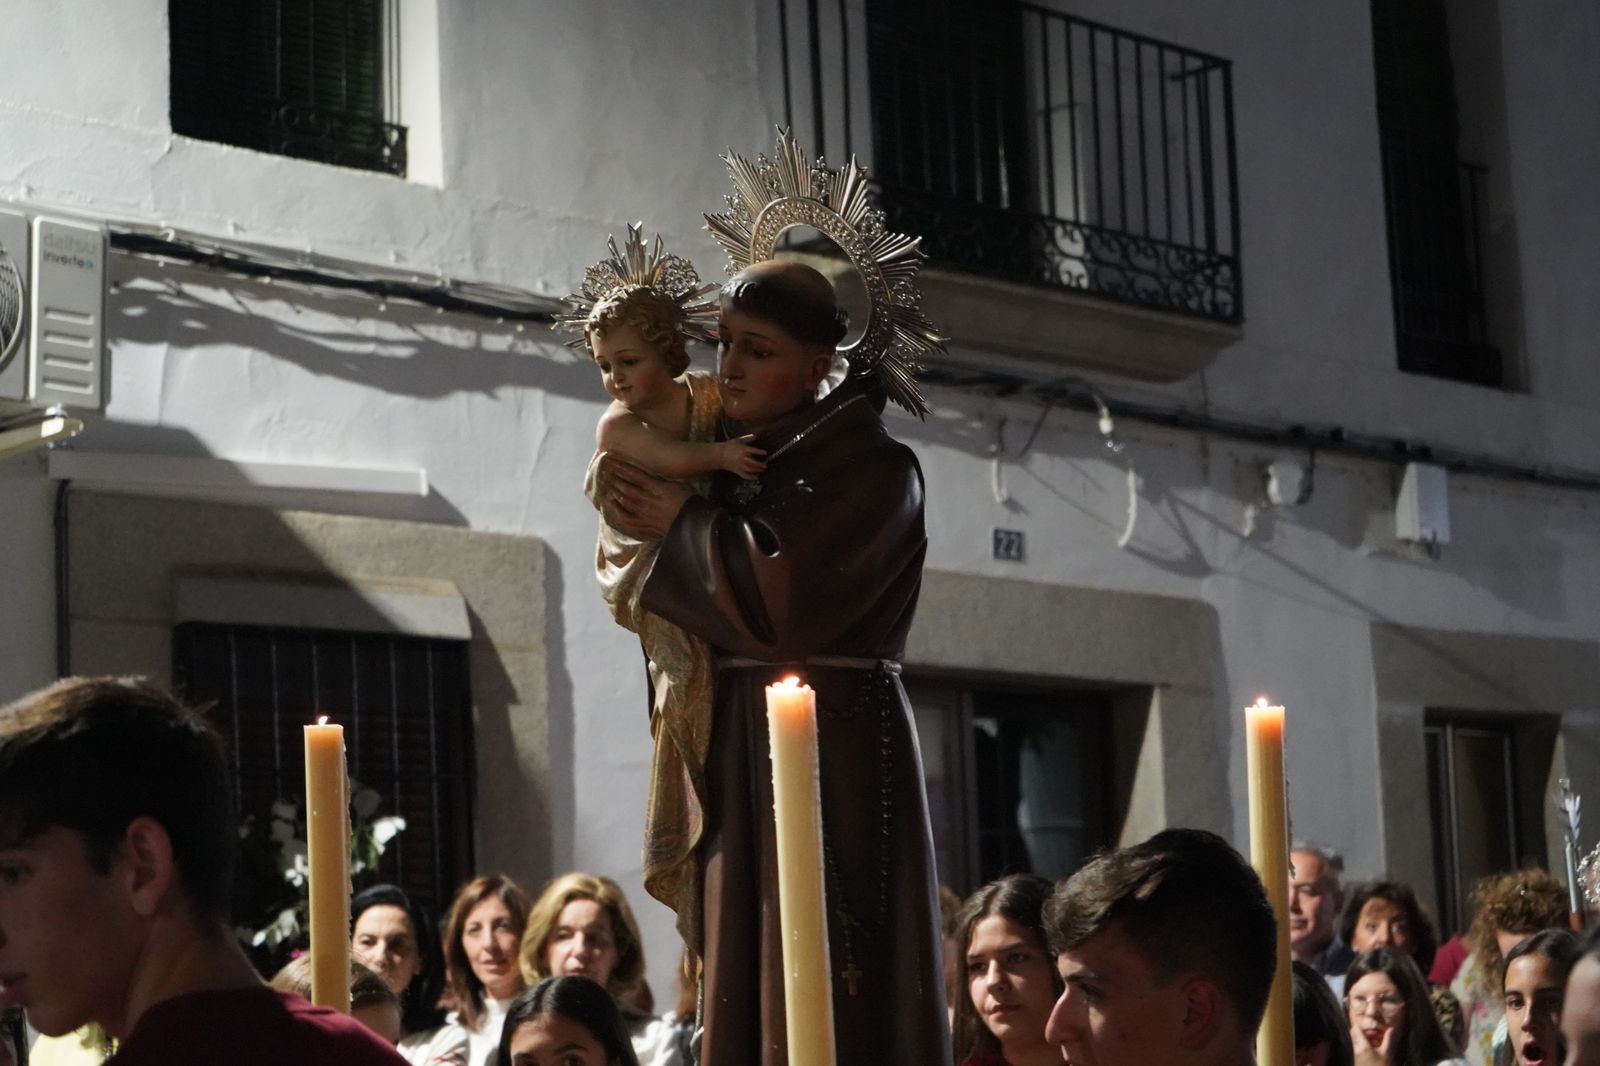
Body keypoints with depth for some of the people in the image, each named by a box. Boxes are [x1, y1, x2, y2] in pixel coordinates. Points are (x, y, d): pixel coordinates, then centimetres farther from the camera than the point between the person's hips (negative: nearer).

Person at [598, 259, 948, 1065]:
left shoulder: (871, 469, -7)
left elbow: (781, 601, -19)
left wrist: (682, 523, -7)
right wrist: (643, 527, 1)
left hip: (834, 748, -7)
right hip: (737, 742, 7)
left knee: (828, 988, -10)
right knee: (747, 972, 6)